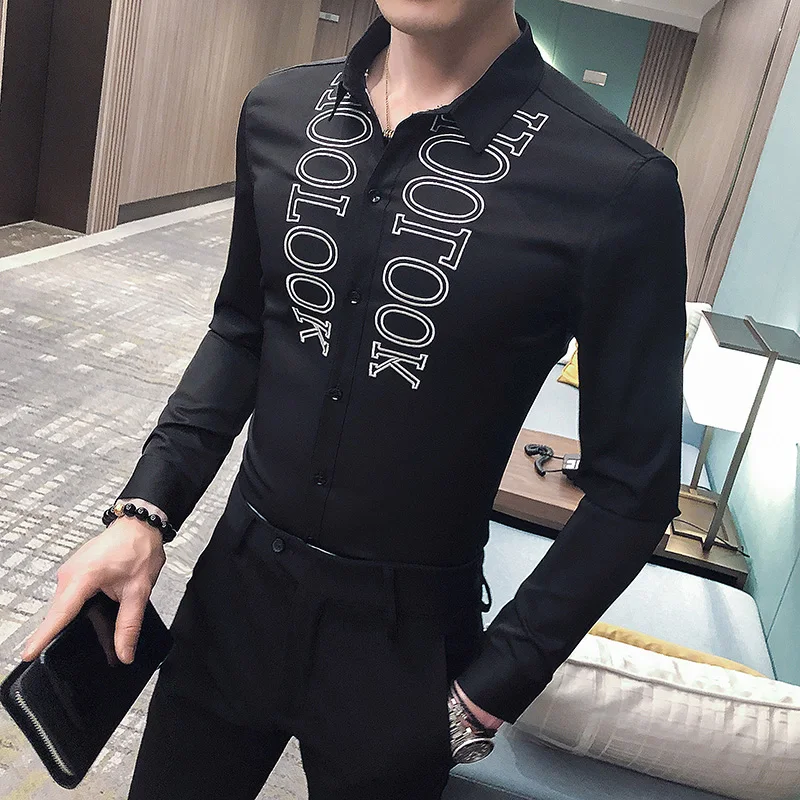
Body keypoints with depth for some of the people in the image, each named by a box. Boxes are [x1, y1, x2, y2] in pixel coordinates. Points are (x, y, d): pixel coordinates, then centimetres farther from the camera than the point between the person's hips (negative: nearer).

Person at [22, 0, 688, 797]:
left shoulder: (621, 188, -19)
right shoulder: (279, 111, -5)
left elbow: (632, 486, -10)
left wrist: (492, 687, -9)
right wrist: (144, 511, -4)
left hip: (405, 634, -3)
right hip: (236, 582, 4)